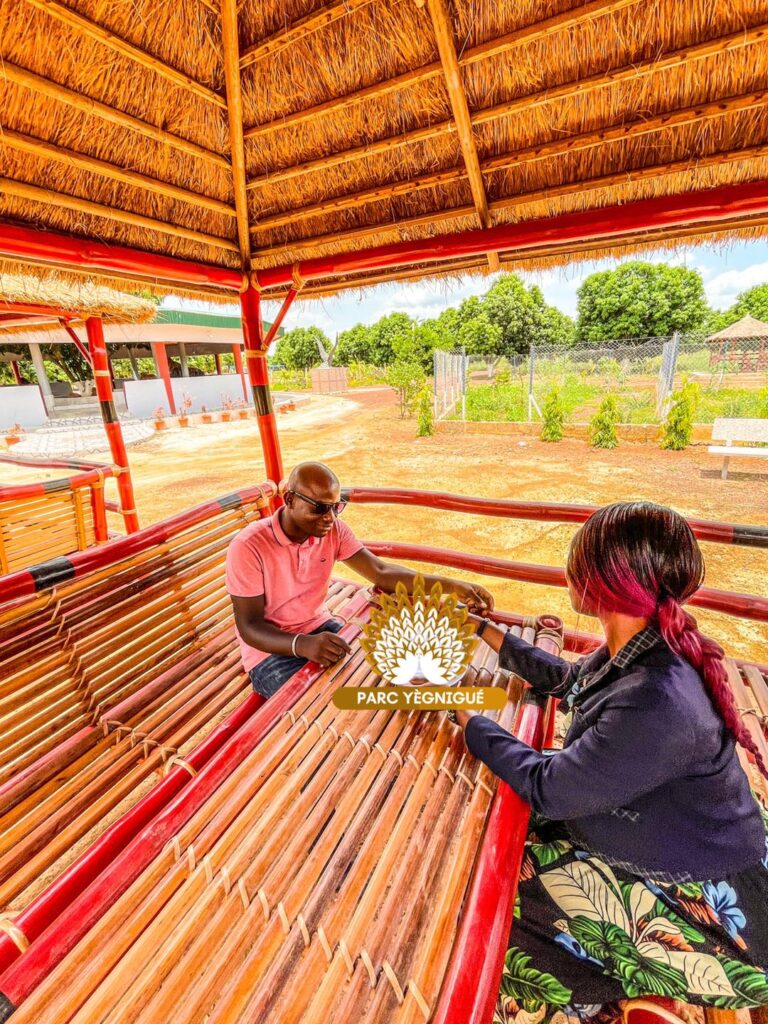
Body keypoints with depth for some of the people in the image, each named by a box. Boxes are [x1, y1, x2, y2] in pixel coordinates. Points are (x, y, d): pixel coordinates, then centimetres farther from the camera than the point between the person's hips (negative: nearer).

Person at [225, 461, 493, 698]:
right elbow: (249, 626, -20)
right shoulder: (248, 547, -23)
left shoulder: (333, 530, -9)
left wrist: (452, 586, -23)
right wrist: (302, 644, -41)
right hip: (270, 650, -4)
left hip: (320, 627, 5)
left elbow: (381, 572, -13)